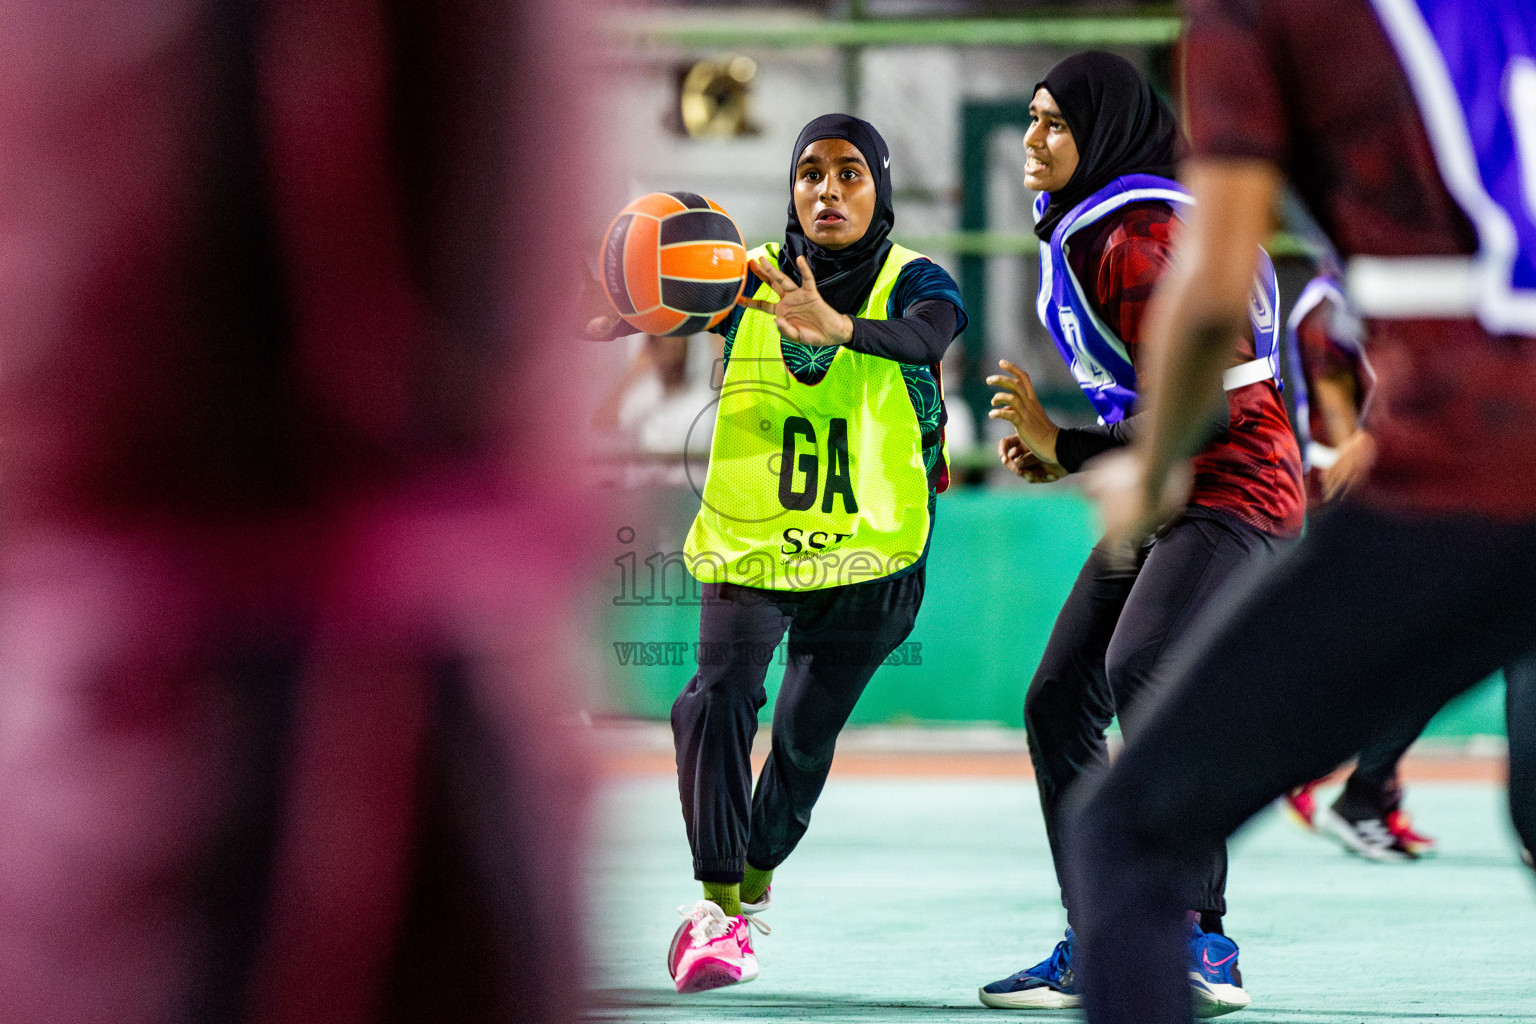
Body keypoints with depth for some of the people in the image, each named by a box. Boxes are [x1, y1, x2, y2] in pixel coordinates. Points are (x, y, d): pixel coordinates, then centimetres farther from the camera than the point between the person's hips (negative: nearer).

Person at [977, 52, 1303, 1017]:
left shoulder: (1141, 240, -19)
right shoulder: (1083, 231, 14)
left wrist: (1067, 447, -15)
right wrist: (1052, 452, 9)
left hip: (1232, 496, -11)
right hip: (1155, 504, 11)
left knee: (1138, 672, -29)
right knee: (1058, 700, 7)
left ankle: (1203, 944, -32)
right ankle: (1094, 947, 15)